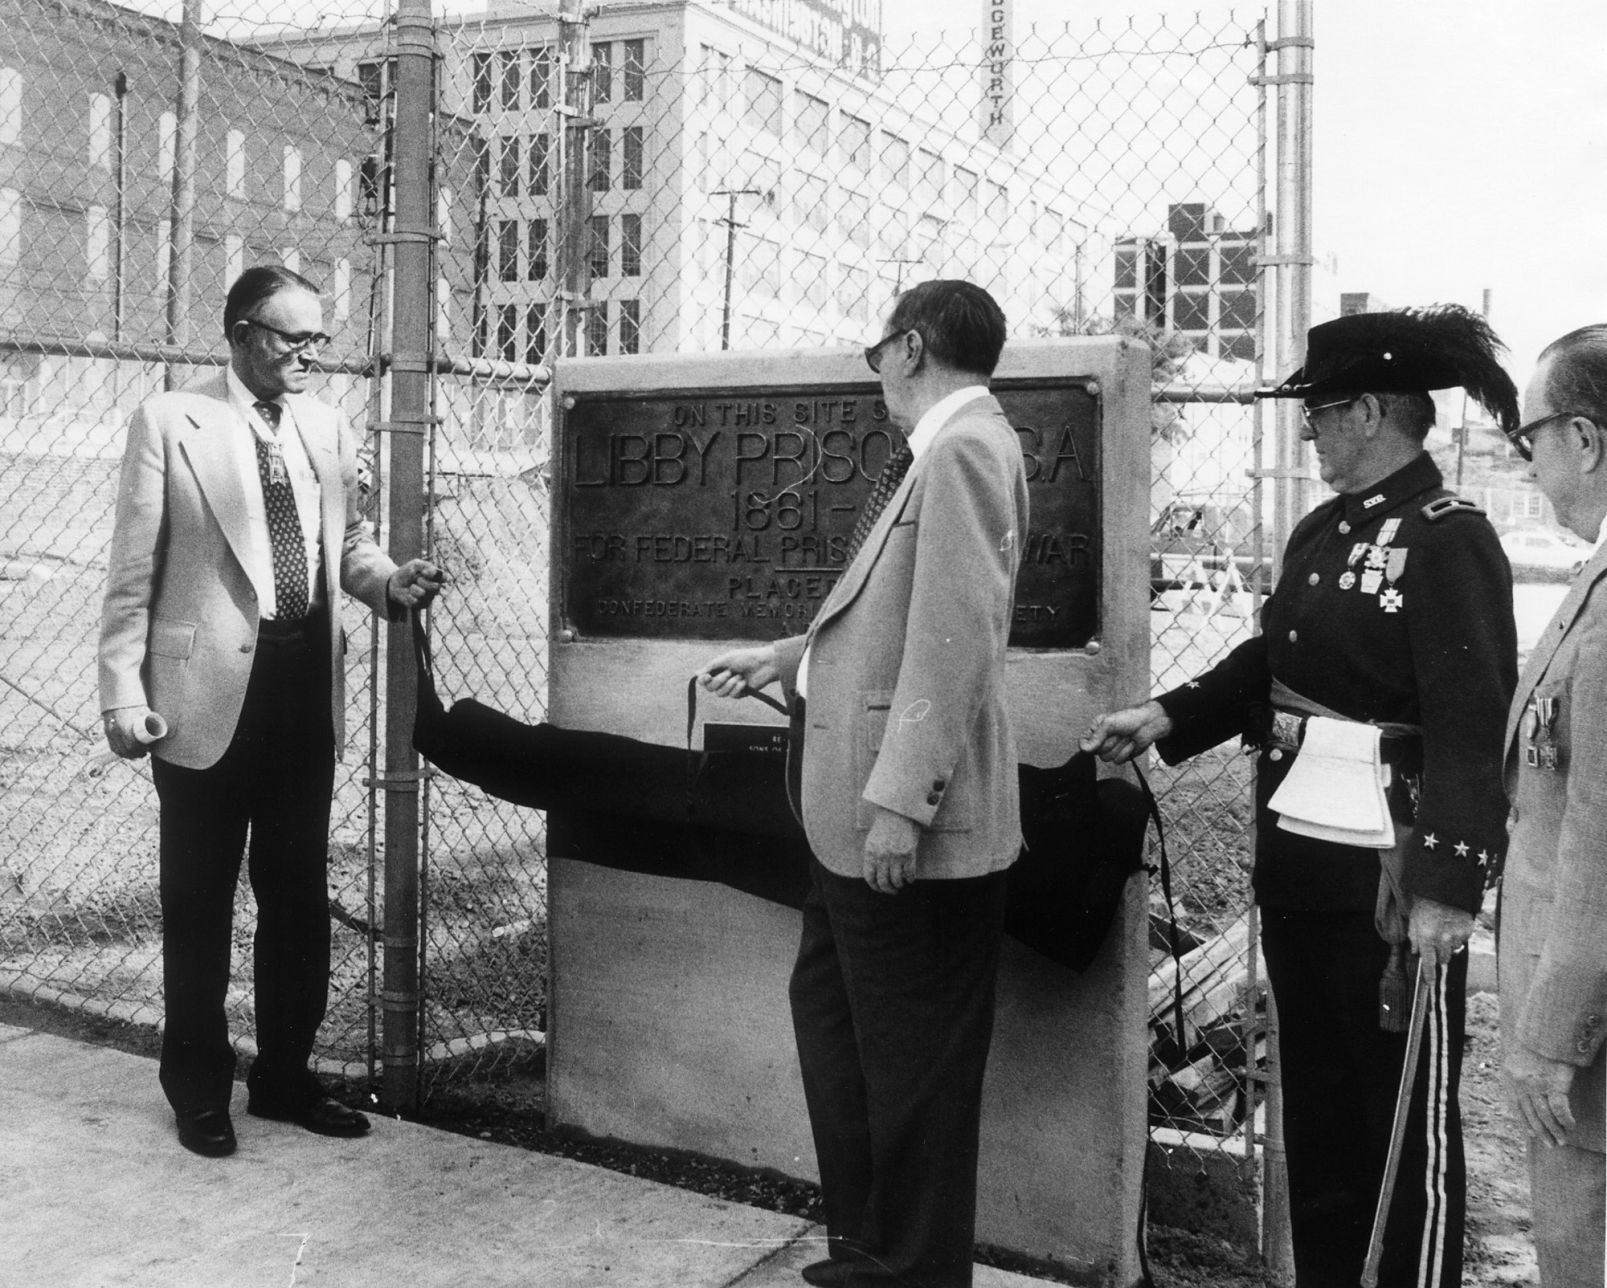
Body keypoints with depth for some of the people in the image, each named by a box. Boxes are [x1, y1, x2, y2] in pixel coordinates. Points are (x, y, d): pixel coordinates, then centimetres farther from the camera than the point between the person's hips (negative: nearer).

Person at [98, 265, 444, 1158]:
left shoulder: (326, 428, 9)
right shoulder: (168, 422, -4)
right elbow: (134, 570, -5)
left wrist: (388, 582, -5)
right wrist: (123, 692, -10)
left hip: (305, 689, 5)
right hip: (207, 692, -5)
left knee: (299, 896, 13)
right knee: (199, 902, 7)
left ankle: (285, 1074, 28)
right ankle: (199, 1087, 22)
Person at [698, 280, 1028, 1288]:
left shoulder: (965, 449, -17)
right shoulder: (938, 451, 13)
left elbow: (955, 635, -24)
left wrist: (900, 803, -25)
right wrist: (786, 658, 25)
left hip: (910, 824, -10)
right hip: (856, 808, 10)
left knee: (912, 1059, 4)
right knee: (831, 1013, 21)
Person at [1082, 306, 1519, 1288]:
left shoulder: (1452, 540, -15)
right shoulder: (1321, 532, 10)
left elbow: (1470, 727, -21)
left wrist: (1448, 886, -25)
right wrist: (1166, 717, 8)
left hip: (1393, 872, -8)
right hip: (1298, 858, 8)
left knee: (1407, 1111, 6)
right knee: (1315, 1094, 19)